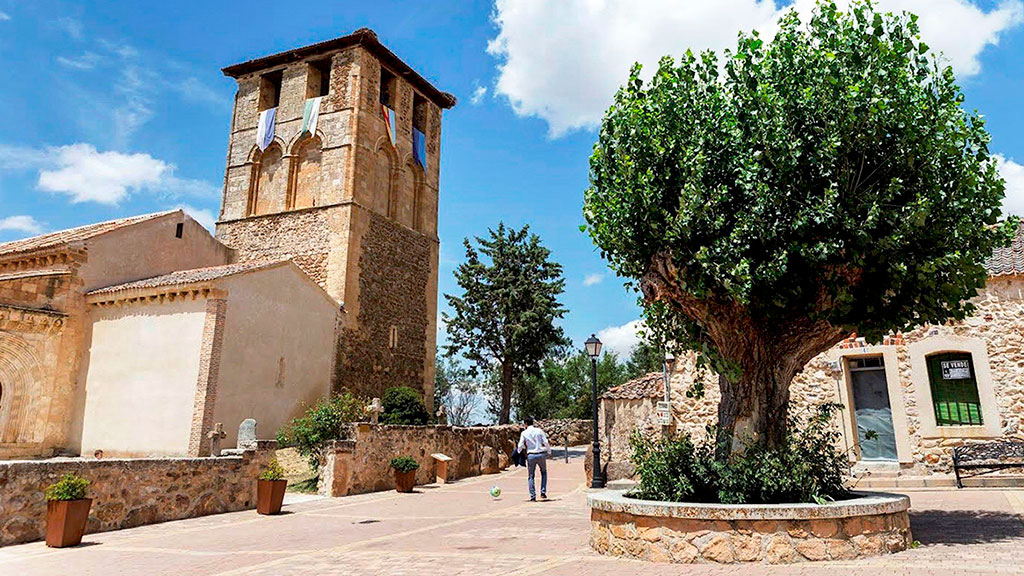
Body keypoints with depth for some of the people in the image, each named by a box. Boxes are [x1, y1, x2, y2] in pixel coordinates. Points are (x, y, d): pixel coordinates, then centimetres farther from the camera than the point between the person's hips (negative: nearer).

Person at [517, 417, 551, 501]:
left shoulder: (524, 433, -1)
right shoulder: (539, 431, 2)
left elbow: (521, 445, -3)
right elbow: (546, 442, -2)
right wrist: (549, 452, 11)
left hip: (531, 455, -1)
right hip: (541, 454, 1)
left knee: (531, 476, 10)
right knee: (544, 473, 22)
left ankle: (533, 496, 3)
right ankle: (543, 492, 10)